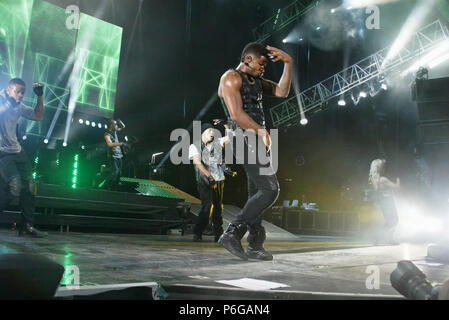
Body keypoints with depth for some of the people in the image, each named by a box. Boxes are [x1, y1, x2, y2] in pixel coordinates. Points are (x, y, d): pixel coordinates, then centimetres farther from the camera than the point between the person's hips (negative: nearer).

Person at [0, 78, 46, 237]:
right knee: (15, 187, -21)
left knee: (29, 185, 3)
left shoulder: (19, 106, 14)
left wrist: (40, 97, 9)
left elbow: (38, 116, 17)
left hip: (17, 151, 7)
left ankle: (27, 225, 11)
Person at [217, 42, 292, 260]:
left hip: (255, 140, 10)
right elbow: (237, 115, -16)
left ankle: (255, 245, 14)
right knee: (270, 189, -16)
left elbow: (282, 92, 16)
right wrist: (262, 131, -10)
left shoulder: (256, 81, 23)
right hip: (246, 139, -10)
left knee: (257, 193, 9)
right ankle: (232, 234, -14)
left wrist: (288, 63, 8)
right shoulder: (231, 77, -5)